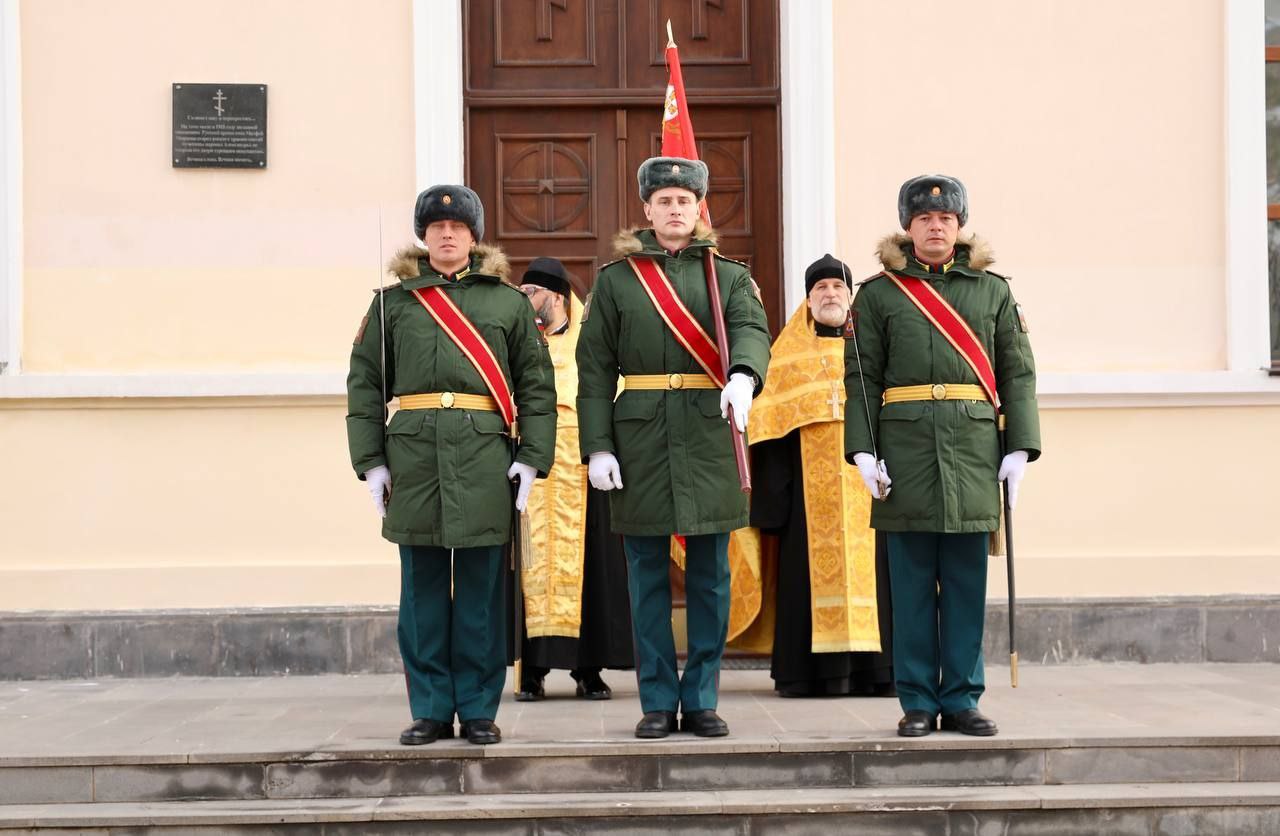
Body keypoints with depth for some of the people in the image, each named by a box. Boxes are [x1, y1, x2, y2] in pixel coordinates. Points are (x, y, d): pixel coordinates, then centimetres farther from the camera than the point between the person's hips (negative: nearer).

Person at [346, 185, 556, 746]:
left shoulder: (508, 302, 10)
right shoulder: (392, 302, 11)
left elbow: (536, 385, 7)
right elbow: (365, 385, 8)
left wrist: (532, 456, -3)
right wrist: (370, 461, 0)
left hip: (486, 458, -1)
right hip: (413, 455, 1)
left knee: (480, 589, 3)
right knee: (422, 588, 4)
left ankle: (478, 710, 12)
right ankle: (431, 710, 13)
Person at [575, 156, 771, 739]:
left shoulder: (730, 276, 8)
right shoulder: (615, 279, 7)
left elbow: (751, 330, -12)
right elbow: (594, 369, 3)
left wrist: (742, 376, -34)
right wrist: (596, 447, -7)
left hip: (709, 436, 1)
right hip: (639, 439, 0)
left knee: (710, 576, 4)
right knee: (648, 577, 3)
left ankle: (701, 701, 13)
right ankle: (657, 702, 11)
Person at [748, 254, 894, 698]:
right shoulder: (789, 353, 12)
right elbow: (769, 423, 7)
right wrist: (772, 489, -3)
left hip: (863, 474, 1)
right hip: (809, 477, -1)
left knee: (865, 560, -4)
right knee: (809, 562, -4)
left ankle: (873, 668, -1)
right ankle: (810, 670, -2)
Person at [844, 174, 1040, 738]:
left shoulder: (993, 291, 11)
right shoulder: (877, 294, 7)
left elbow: (1018, 372, 8)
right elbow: (860, 376, 3)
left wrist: (1019, 449, -1)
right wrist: (862, 450, -7)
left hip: (975, 447, 1)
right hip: (906, 448, -1)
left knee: (967, 581, 4)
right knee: (913, 581, 2)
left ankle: (962, 699, 12)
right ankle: (918, 702, 9)